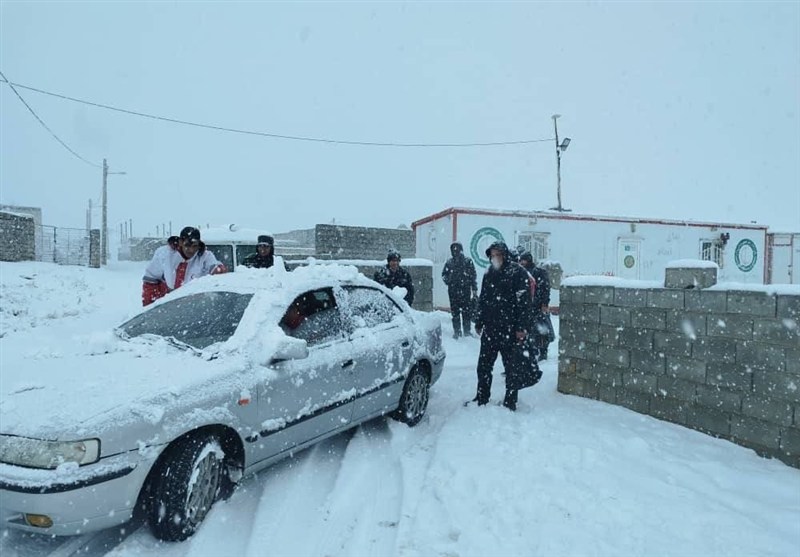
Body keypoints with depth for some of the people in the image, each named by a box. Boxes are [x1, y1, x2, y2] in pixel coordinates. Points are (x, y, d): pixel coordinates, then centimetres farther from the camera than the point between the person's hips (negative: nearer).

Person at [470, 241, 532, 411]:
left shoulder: (518, 273, -7)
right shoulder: (489, 274, 12)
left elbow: (524, 302, -12)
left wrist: (521, 327, -16)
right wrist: (479, 323, 16)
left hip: (511, 331, -6)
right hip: (490, 329, 6)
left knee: (512, 368, 4)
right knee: (483, 365, 12)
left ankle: (510, 402, 15)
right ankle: (481, 399, 26)